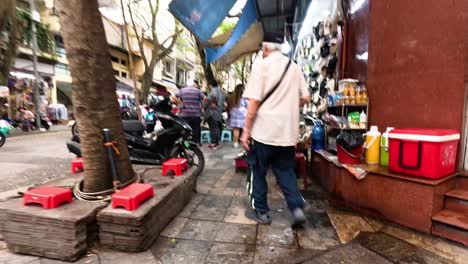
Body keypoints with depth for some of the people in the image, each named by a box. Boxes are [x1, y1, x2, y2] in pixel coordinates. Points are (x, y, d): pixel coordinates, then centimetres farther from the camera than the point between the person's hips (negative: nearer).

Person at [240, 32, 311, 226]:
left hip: (264, 130, -5)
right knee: (286, 171, 18)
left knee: (257, 171, 11)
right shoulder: (294, 67, 9)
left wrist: (246, 130, -8)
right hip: (287, 130, 5)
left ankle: (260, 211, 22)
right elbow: (305, 98, 10)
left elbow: (254, 101, -13)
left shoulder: (261, 66, -6)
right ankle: (297, 208, 12)